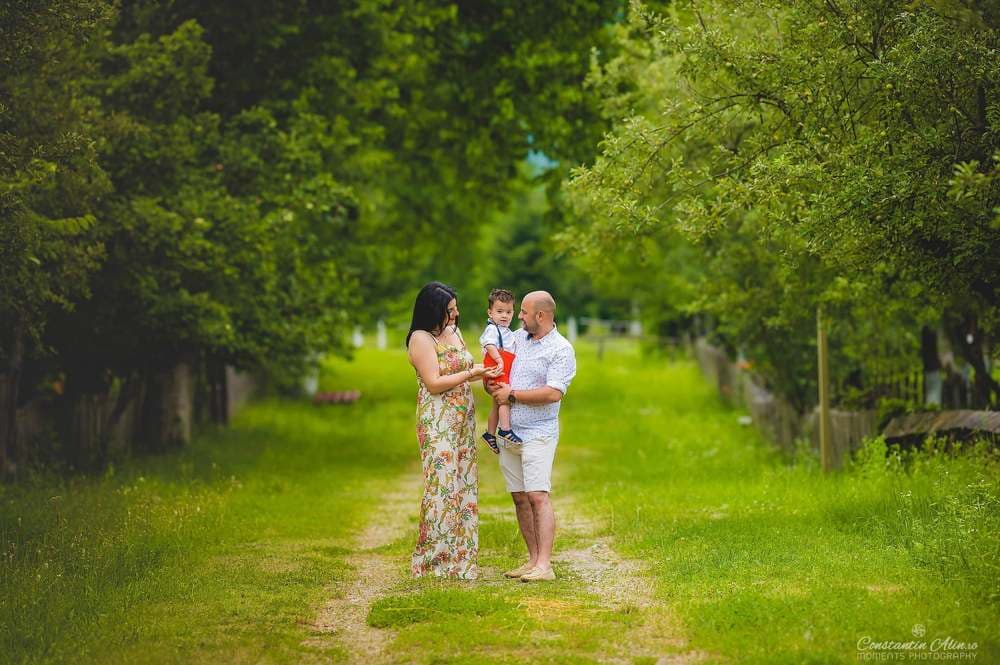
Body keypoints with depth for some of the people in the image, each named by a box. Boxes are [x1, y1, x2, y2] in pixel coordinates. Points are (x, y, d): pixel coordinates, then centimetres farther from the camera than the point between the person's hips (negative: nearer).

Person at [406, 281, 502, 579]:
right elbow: (434, 383, -17)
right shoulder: (421, 339, -12)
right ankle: (431, 560, -3)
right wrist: (471, 374, -16)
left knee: (464, 485, 7)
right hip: (438, 424, -8)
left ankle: (459, 558, 12)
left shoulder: (455, 332, 13)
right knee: (443, 487, -10)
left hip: (464, 420, 8)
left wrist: (484, 372, 6)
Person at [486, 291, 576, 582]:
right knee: (519, 498, 7)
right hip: (508, 433, 7)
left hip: (538, 433, -7)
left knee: (538, 496, -13)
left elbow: (554, 393, -19)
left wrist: (512, 394, -13)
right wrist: (492, 385, 2)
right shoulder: (516, 337, 13)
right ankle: (533, 559, 13)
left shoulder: (561, 350, -8)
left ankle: (544, 565, -17)